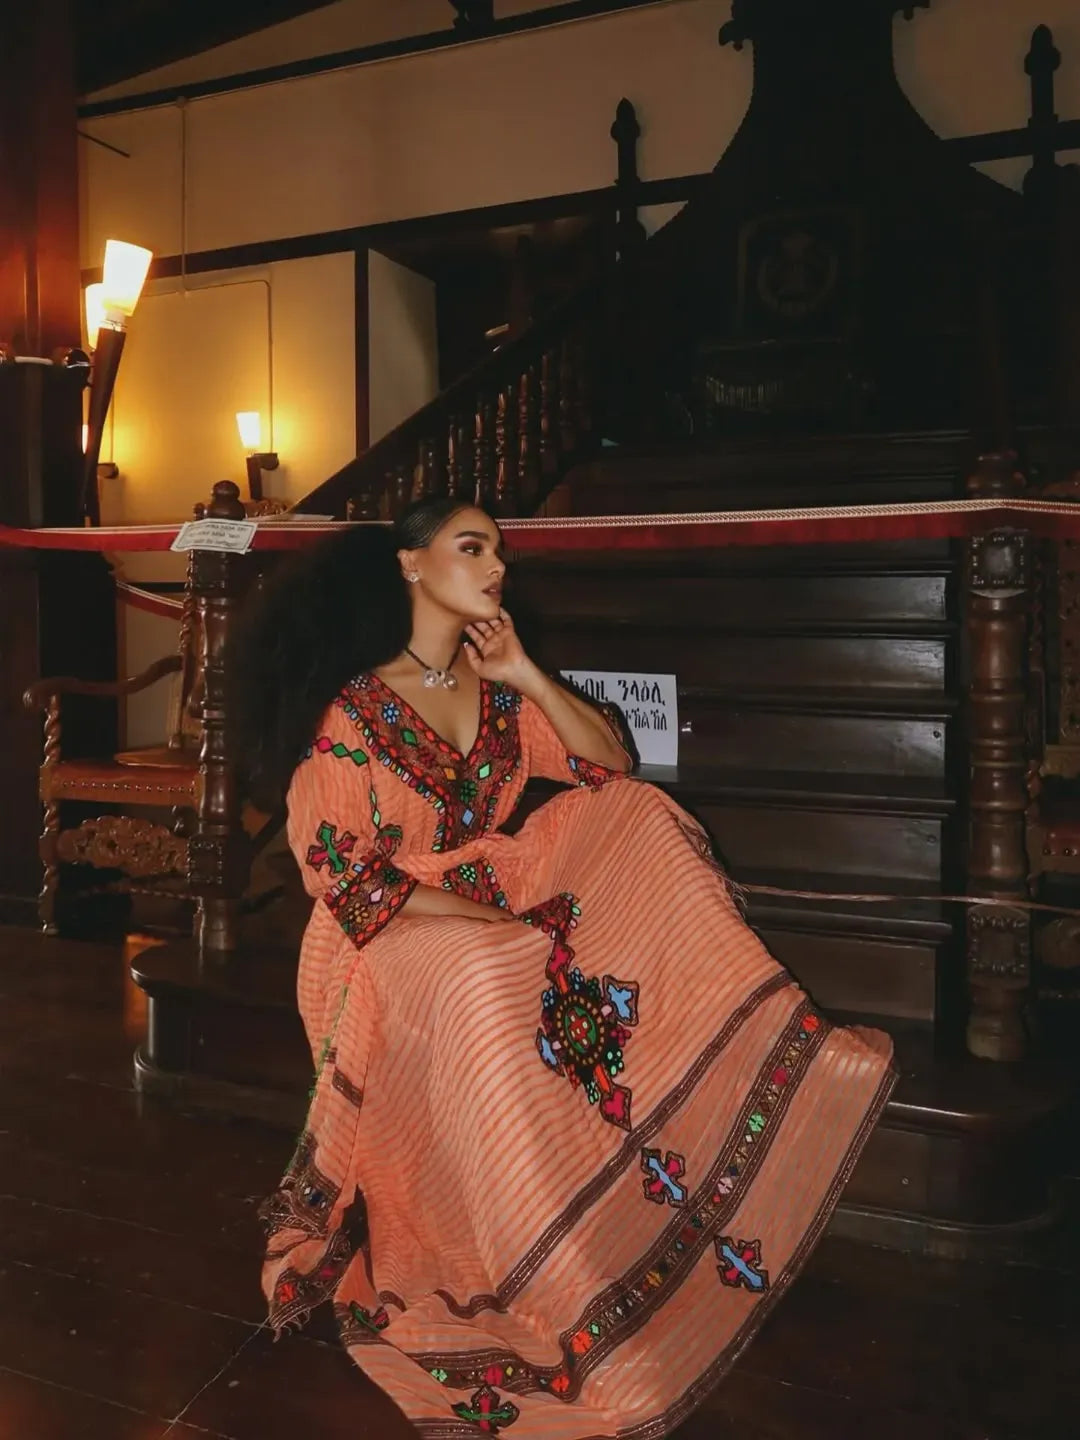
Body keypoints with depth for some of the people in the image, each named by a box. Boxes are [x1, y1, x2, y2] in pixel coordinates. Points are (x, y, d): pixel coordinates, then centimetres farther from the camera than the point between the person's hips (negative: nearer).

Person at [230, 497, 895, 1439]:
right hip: (389, 938, -5)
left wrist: (525, 676, -11)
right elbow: (346, 881, -16)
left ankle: (763, 1062, -14)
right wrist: (497, 920, -21)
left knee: (637, 814, -11)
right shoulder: (351, 709, -13)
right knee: (482, 986, -37)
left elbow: (611, 768, 1)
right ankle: (555, 1297, -24)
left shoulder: (496, 686, 4)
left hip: (496, 912, 6)